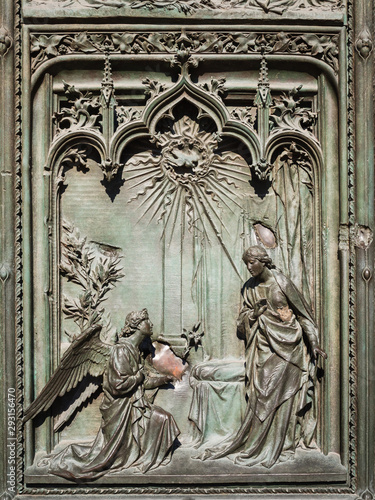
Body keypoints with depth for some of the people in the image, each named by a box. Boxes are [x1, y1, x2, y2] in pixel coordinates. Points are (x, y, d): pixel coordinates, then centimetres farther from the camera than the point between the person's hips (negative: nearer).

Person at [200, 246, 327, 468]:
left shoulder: (281, 281, -8)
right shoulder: (250, 287, 6)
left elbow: (302, 312, -2)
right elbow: (244, 319, 11)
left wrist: (314, 343, -3)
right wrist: (255, 312, -11)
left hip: (285, 343, -4)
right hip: (264, 345, 4)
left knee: (278, 394, -4)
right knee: (260, 396, 3)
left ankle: (272, 448, 5)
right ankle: (256, 441, 14)